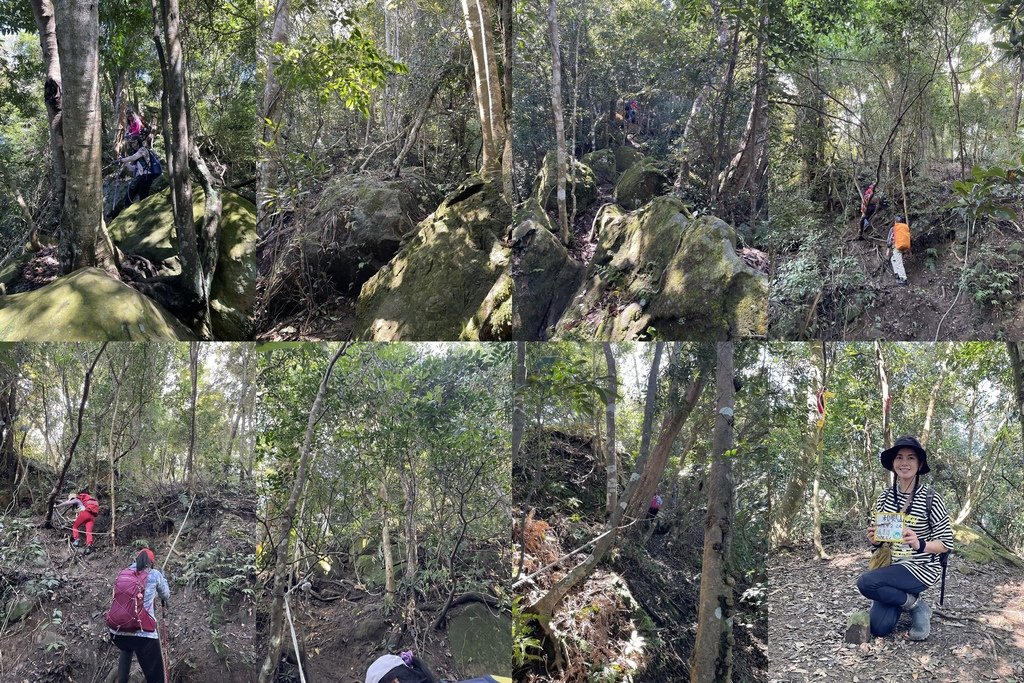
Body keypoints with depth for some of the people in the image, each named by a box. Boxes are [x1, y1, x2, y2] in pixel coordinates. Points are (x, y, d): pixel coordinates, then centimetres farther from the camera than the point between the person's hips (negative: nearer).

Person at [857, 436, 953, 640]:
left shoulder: (930, 498, -14)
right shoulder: (885, 497, 1)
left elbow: (946, 543, -10)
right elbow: (876, 537, 12)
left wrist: (919, 545, -29)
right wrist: (875, 540, -11)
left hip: (922, 567, -5)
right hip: (892, 566, 5)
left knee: (866, 583, -28)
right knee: (879, 628, -8)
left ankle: (915, 604, -3)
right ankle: (904, 598, 22)